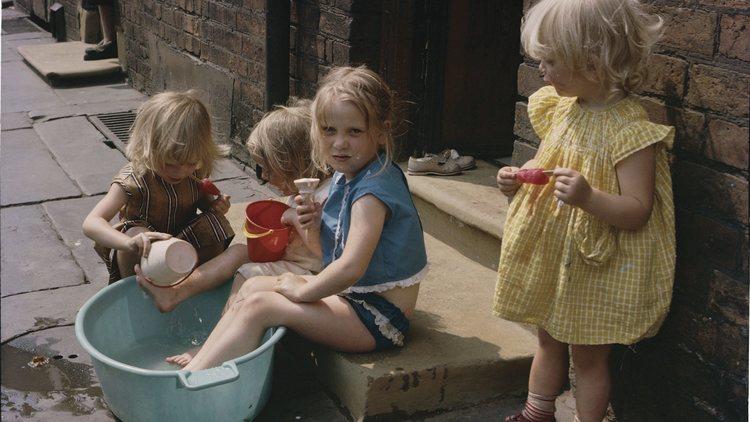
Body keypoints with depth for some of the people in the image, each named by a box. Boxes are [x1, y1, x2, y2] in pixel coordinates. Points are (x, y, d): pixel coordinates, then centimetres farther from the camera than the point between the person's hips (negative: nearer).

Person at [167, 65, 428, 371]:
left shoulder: (374, 190, -23)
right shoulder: (345, 176, 8)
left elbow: (350, 268, -34)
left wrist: (302, 290, -18)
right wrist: (318, 226, -6)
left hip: (380, 320, -10)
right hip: (351, 297, 10)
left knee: (259, 305, -17)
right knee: (253, 286, 6)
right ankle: (199, 361, 6)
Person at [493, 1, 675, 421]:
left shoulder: (630, 130, -23)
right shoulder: (562, 108, 0)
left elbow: (638, 212, -24)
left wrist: (589, 197, -39)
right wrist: (519, 179, -3)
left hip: (598, 270, -7)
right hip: (551, 257, 8)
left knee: (589, 356, 10)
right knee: (549, 340, 23)